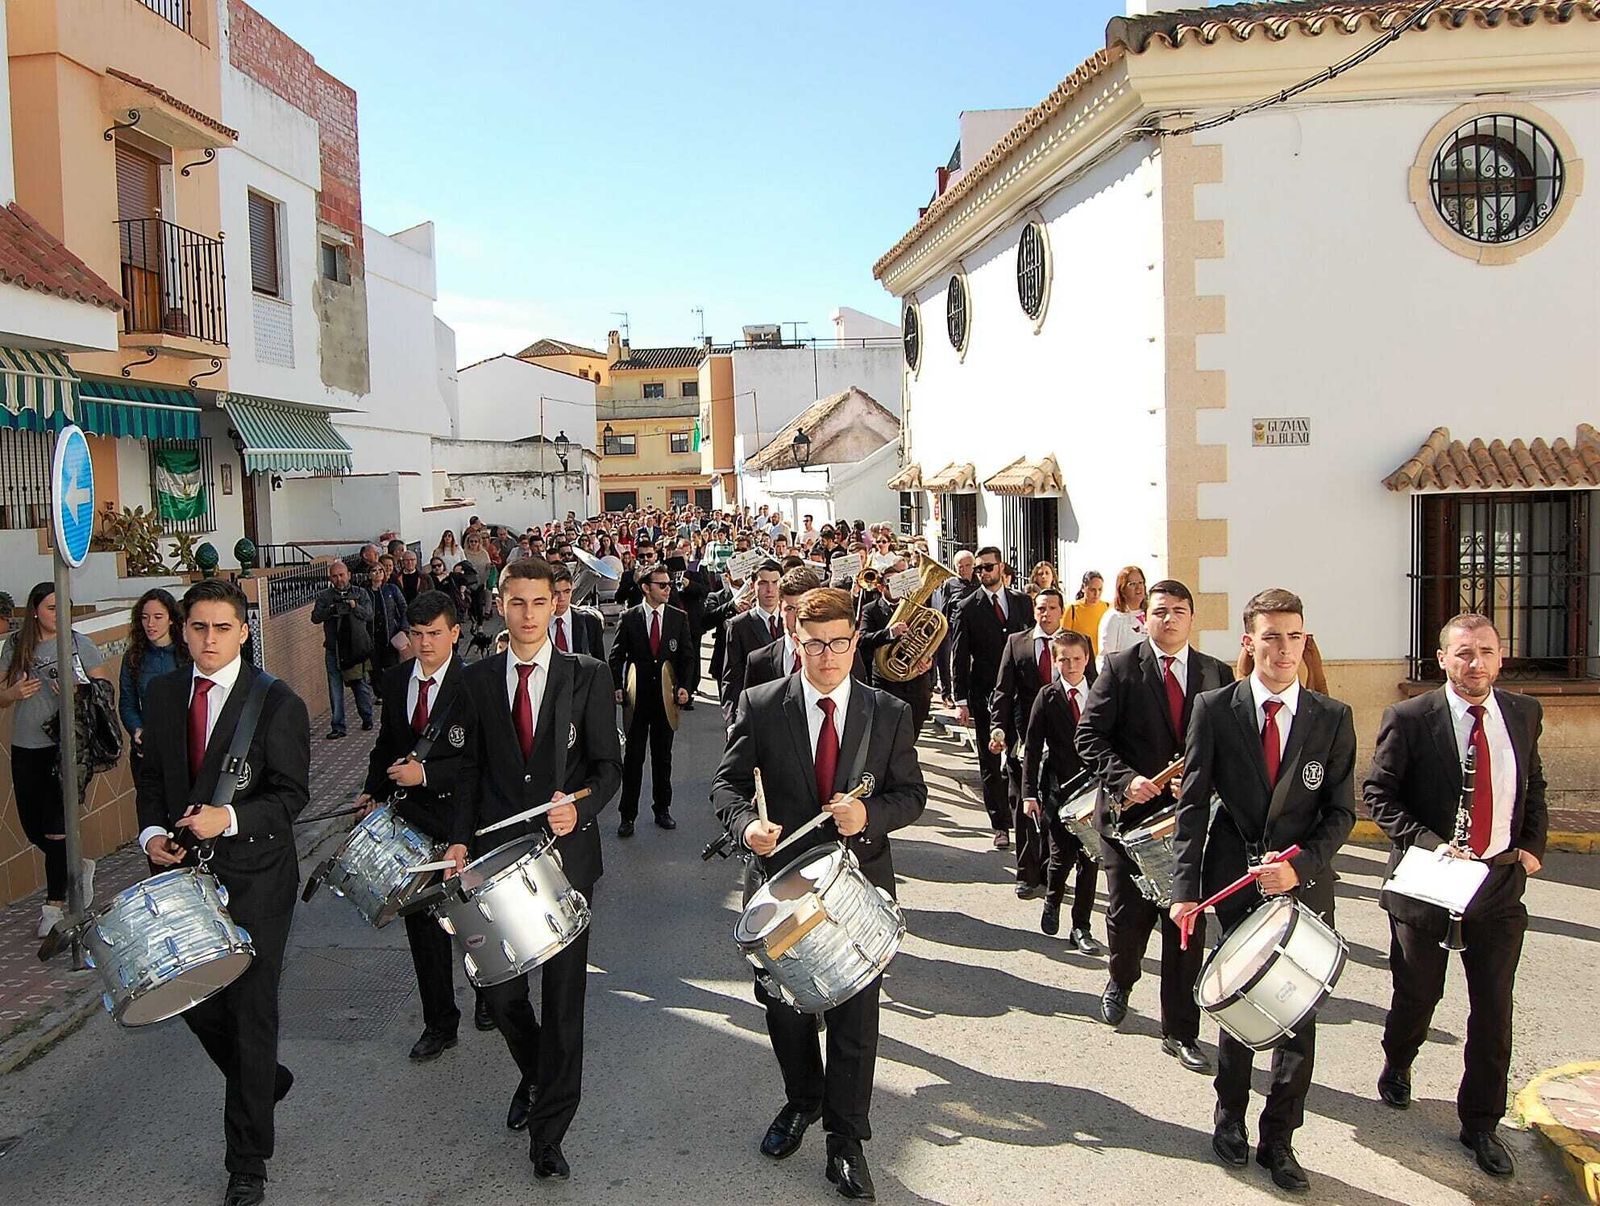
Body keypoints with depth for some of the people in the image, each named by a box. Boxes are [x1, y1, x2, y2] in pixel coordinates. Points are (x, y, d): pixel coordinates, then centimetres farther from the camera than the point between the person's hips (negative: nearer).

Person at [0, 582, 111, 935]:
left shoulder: (80, 645, -2)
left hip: (65, 746, -4)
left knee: (55, 826, -6)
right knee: (32, 828, 8)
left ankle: (55, 903, 9)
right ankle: (78, 867, 34)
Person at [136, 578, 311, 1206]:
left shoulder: (278, 703, -12)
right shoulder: (163, 694, 5)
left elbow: (291, 793, -12)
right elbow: (152, 774, 12)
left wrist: (230, 818, -25)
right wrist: (153, 831, -4)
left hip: (255, 876, -5)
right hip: (186, 870, 6)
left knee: (250, 1009, 2)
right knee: (191, 994, 13)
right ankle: (264, 1081, 43)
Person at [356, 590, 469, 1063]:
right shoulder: (396, 679, 4)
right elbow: (386, 743, 16)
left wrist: (426, 773, -23)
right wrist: (373, 791, 4)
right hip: (411, 818, 5)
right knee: (422, 921, 11)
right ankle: (440, 1024, 25)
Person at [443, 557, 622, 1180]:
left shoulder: (588, 675, -1)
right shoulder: (477, 679, 6)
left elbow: (608, 764, -2)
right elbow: (470, 768, 9)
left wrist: (580, 807, -21)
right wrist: (461, 838, -1)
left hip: (566, 852, -2)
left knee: (563, 994, 4)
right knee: (500, 992, 7)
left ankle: (548, 1133, 18)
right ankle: (535, 1075, 39)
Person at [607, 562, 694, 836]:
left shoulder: (679, 618, 4)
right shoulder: (628, 618, -1)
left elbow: (687, 656, 7)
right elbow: (616, 657, 1)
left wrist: (683, 686, -5)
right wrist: (617, 688, -10)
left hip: (667, 697, 2)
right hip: (637, 697, -2)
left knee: (663, 757, 12)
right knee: (632, 758, 2)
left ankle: (662, 808, 25)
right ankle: (628, 815, 9)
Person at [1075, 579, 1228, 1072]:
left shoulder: (1218, 674, 6)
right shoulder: (1121, 669, -2)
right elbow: (1089, 735, -5)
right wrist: (1125, 779, -18)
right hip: (1131, 813, -1)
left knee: (1187, 925, 4)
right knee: (1127, 915, 8)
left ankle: (1181, 1031, 18)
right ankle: (1121, 981, 41)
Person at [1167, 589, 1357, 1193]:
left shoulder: (1333, 718, -2)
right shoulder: (1214, 709, -5)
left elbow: (1341, 812, 0)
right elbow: (1193, 804, -5)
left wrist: (1300, 865, -16)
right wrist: (1185, 888, -11)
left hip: (1305, 884, 1)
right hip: (1236, 882, 0)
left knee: (1299, 1014, 4)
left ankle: (1279, 1139, 22)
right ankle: (1230, 1114, 36)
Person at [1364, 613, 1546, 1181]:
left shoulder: (1524, 713, 3)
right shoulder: (1410, 719, -11)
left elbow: (1533, 786, 15)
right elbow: (1377, 792, -8)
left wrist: (1533, 845, 2)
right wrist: (1430, 843, -19)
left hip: (1501, 882, 3)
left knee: (1493, 1011, 7)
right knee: (1417, 995, 14)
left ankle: (1480, 1123, 23)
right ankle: (1397, 1065, 45)